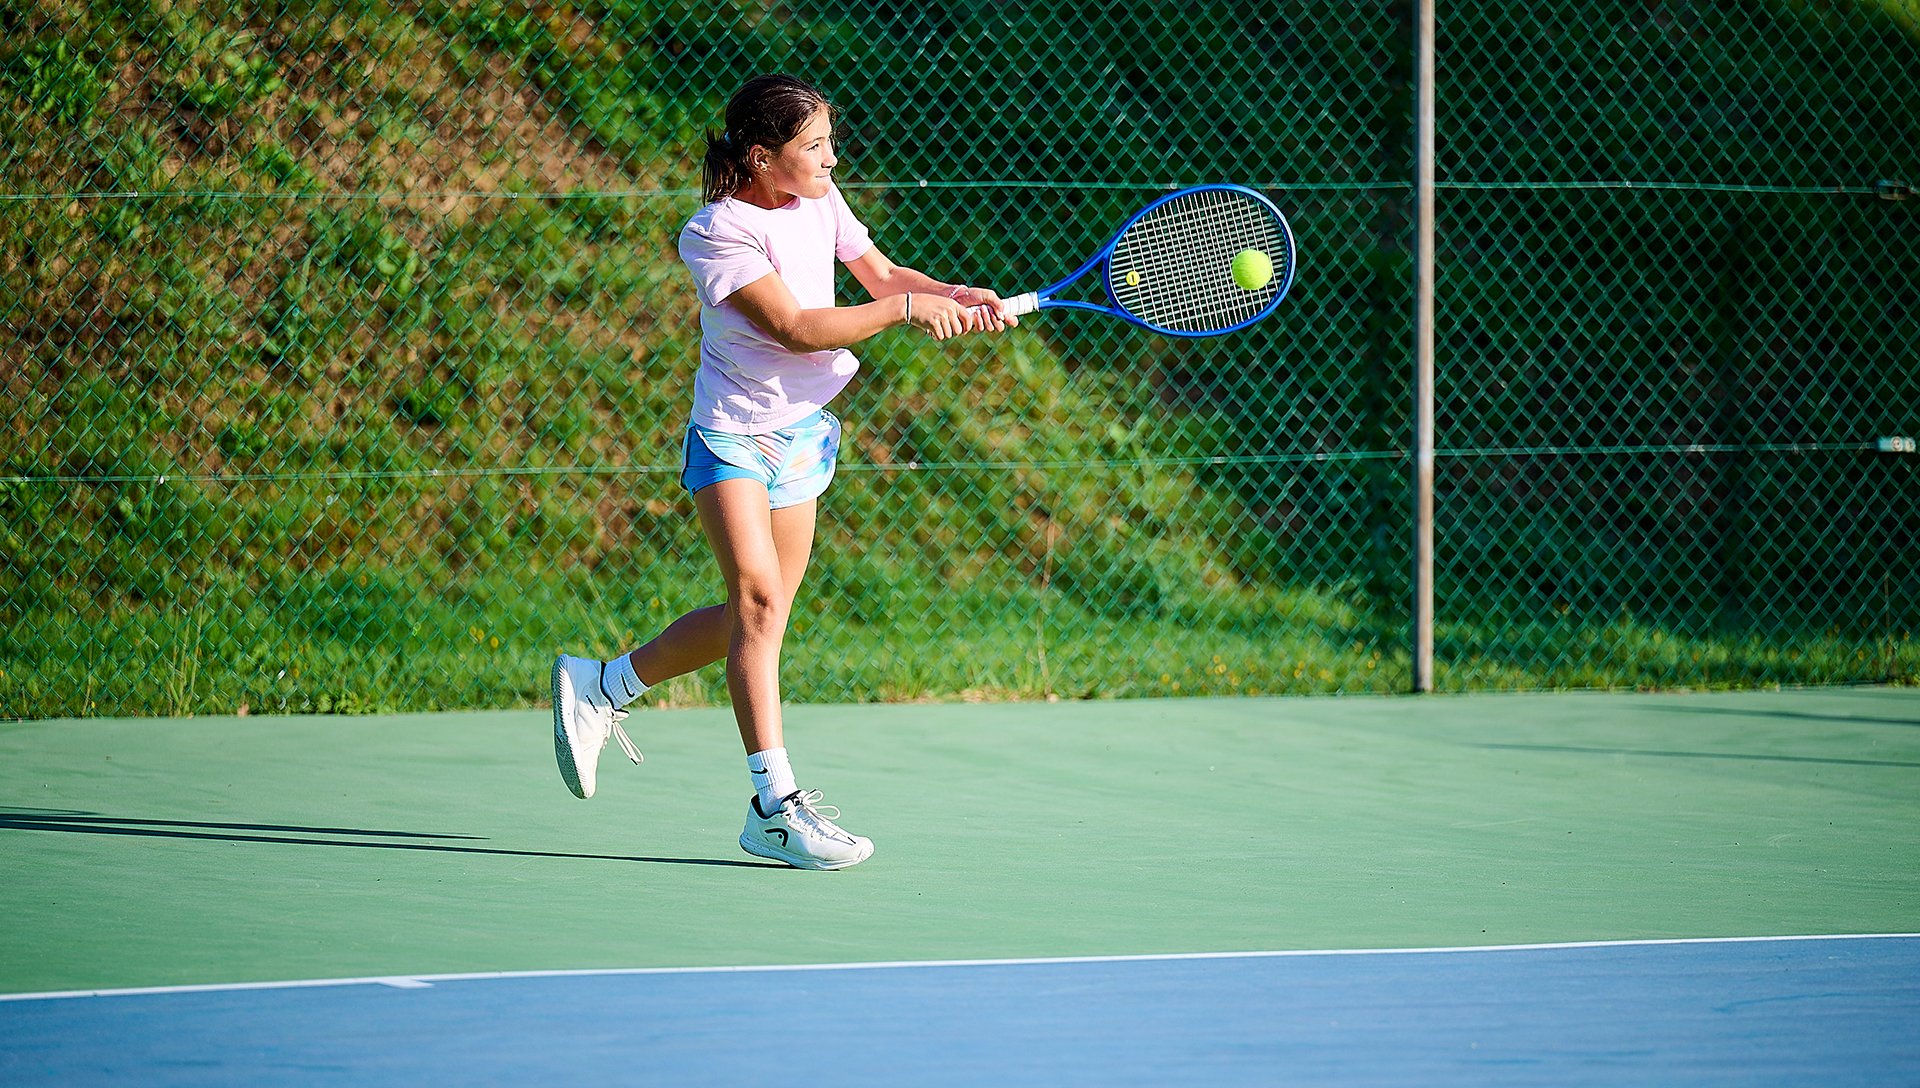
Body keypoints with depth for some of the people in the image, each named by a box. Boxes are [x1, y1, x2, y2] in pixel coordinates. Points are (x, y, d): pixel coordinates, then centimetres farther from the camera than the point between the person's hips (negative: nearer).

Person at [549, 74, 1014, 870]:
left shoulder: (819, 203, 2)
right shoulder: (717, 235, -19)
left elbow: (881, 274, 13)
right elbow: (796, 328, -23)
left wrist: (959, 298, -5)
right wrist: (904, 309, -22)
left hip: (804, 437, 7)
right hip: (732, 436, -7)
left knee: (755, 616, 7)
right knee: (757, 596, -19)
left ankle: (600, 687, 28)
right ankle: (775, 806, -20)